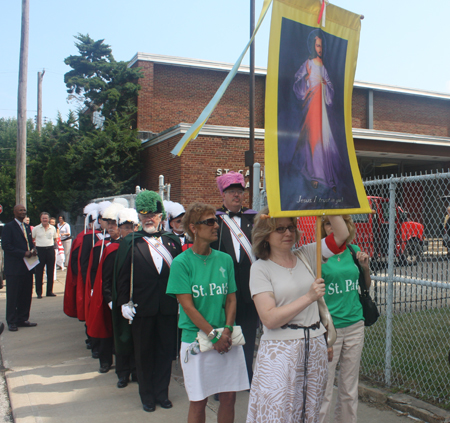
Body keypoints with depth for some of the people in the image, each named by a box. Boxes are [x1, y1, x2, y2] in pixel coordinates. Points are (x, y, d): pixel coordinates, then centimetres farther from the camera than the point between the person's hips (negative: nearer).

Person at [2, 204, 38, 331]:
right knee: (13, 296, 1)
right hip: (14, 268, -7)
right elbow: (6, 246, -15)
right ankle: (11, 322, 10)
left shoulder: (27, 227, 16)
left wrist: (32, 250, 0)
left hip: (27, 267, 7)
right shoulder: (8, 227, -7)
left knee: (26, 295, 11)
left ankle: (22, 319, 21)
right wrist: (23, 253, -19)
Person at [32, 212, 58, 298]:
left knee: (50, 271, 6)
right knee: (39, 272, 0)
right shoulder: (36, 228, 0)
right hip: (40, 250, -2)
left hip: (50, 250, 2)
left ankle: (49, 291, 15)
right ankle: (39, 292, 8)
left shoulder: (53, 228, 7)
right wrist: (33, 247, 0)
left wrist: (52, 245, 10)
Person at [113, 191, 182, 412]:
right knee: (144, 354, 11)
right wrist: (125, 303, -8)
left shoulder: (173, 241, 5)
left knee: (166, 351, 11)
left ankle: (162, 393, 27)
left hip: (168, 308, 2)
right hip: (141, 309, -2)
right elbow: (122, 276, -2)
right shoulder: (130, 243, -1)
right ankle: (147, 396, 26)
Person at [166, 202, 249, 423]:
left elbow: (231, 298, 5)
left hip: (228, 340, 4)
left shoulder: (225, 259, 5)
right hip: (196, 340, -4)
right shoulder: (181, 262, -8)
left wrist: (227, 329, -10)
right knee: (198, 401, 7)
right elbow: (188, 306, -11)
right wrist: (214, 335, -14)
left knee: (229, 396, 11)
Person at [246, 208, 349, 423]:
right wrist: (309, 297, -17)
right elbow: (269, 318, -14)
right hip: (280, 350, -4)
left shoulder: (306, 255, 7)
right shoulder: (261, 268, -6)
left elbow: (341, 235, 1)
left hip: (315, 346, 4)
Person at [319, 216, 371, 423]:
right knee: (323, 392, -1)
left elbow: (366, 286, 17)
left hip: (355, 326, 5)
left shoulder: (354, 251, 6)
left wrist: (366, 268, 0)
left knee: (349, 390, 15)